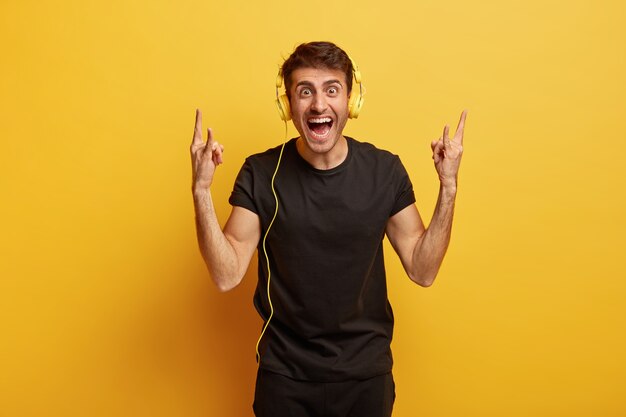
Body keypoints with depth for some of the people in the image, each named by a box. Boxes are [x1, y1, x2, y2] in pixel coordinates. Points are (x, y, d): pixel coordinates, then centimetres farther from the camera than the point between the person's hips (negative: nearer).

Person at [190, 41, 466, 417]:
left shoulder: (385, 170, -8)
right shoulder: (261, 174, -11)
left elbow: (423, 270, -6)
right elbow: (227, 276, -14)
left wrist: (448, 188, -15)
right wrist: (202, 190, -23)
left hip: (367, 372, 1)